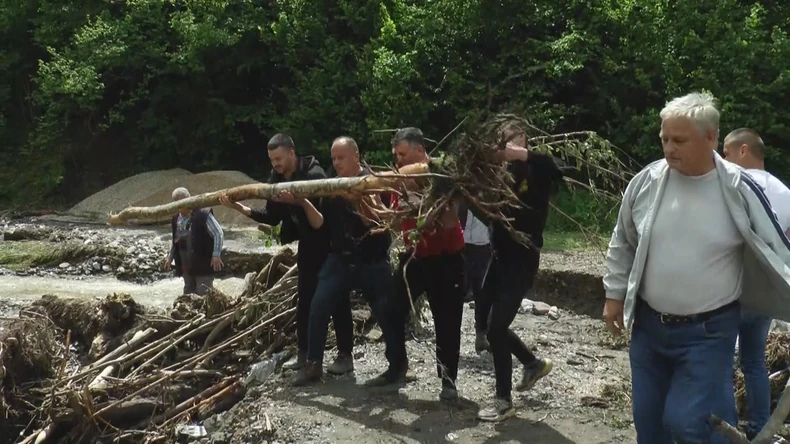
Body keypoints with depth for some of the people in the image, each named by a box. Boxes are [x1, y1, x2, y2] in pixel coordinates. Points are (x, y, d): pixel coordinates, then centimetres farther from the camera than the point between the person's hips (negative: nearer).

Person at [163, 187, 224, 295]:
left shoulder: (203, 213, -14)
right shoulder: (176, 218, 8)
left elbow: (218, 233, -14)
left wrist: (216, 255, -19)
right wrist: (170, 257, 21)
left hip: (203, 262, -7)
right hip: (186, 265, 7)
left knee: (204, 294, -7)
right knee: (189, 293, 13)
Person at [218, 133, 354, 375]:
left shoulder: (314, 174, -20)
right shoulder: (277, 179, 2)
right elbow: (272, 217, 1)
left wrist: (299, 201, -46)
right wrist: (241, 208, -10)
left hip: (329, 244, -7)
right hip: (307, 245, 7)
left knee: (337, 300, -2)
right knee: (304, 299, 10)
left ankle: (345, 354, 4)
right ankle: (303, 351, 19)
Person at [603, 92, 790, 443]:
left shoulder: (739, 190, -13)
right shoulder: (645, 181, -5)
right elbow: (623, 243, 10)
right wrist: (615, 294, 11)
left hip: (708, 332, -4)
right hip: (649, 325, 4)